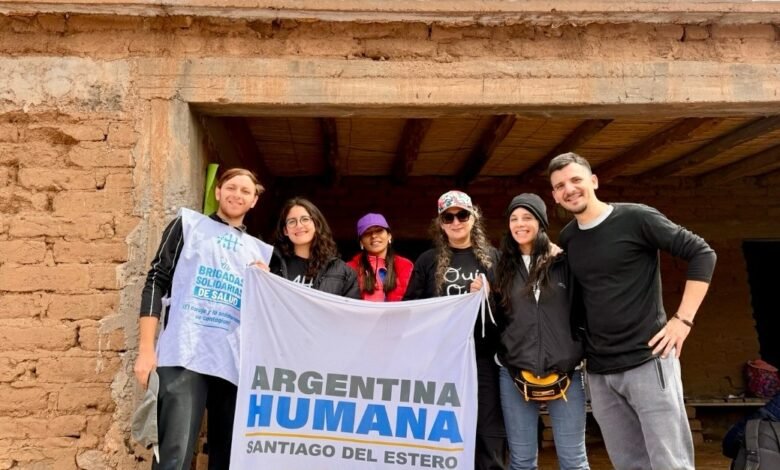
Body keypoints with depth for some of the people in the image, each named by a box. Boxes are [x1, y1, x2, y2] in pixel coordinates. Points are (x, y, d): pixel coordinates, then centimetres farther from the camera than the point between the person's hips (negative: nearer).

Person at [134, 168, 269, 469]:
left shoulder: (260, 251, 20)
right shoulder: (189, 223, 12)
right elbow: (157, 283, 4)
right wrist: (146, 349, -5)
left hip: (235, 364, 4)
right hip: (185, 357, -3)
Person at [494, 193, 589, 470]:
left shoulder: (564, 262, 1)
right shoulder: (504, 267, 9)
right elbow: (497, 319, 12)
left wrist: (582, 353, -3)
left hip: (564, 371, -2)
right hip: (514, 373, 2)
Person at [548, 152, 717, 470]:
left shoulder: (636, 218, -8)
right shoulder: (567, 238, 9)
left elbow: (702, 254, -7)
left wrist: (683, 319, -12)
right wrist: (581, 340, 12)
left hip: (648, 360, -5)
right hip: (599, 370, 6)